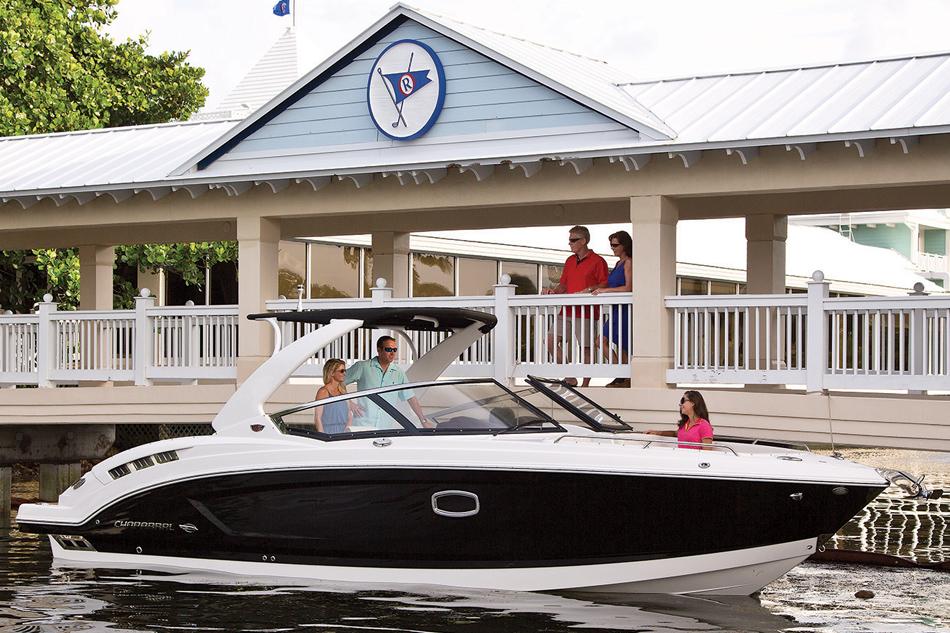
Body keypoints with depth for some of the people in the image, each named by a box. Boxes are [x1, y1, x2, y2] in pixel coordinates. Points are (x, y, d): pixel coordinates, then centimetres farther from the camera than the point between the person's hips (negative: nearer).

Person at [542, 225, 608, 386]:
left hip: (585, 312, -7)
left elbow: (605, 285, -5)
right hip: (567, 311, 7)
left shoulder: (597, 261, -3)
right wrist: (553, 291, 2)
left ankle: (585, 385, 4)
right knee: (551, 340, -3)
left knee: (586, 348, -4)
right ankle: (569, 377, 3)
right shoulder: (570, 261, 18)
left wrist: (589, 290, -20)